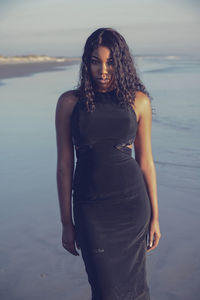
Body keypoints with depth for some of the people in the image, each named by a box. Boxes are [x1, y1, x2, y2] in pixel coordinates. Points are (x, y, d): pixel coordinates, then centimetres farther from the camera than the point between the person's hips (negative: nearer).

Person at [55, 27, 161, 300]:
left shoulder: (138, 101, 0)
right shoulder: (70, 102, -3)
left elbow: (145, 162, 4)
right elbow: (64, 165, 0)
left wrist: (155, 216, 7)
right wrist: (67, 223, 2)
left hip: (131, 203, 1)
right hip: (91, 208, -1)